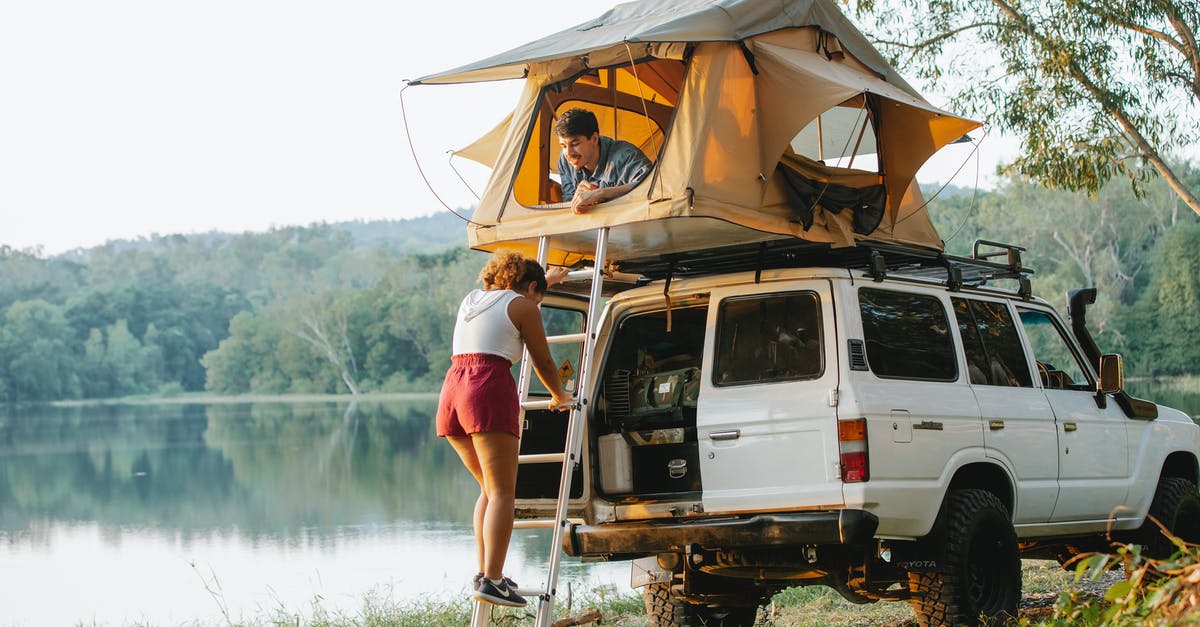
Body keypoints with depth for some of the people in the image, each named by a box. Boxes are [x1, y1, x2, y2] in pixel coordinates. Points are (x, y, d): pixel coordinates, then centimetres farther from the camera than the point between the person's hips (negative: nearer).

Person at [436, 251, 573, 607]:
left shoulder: (471, 300, 26)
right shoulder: (522, 306, 5)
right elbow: (543, 363, 9)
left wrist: (547, 280, 63)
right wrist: (560, 397, 28)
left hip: (452, 391, 7)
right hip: (490, 393, -7)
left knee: (490, 488, 17)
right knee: (502, 492, -8)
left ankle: (484, 572, 9)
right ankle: (492, 580, -18)